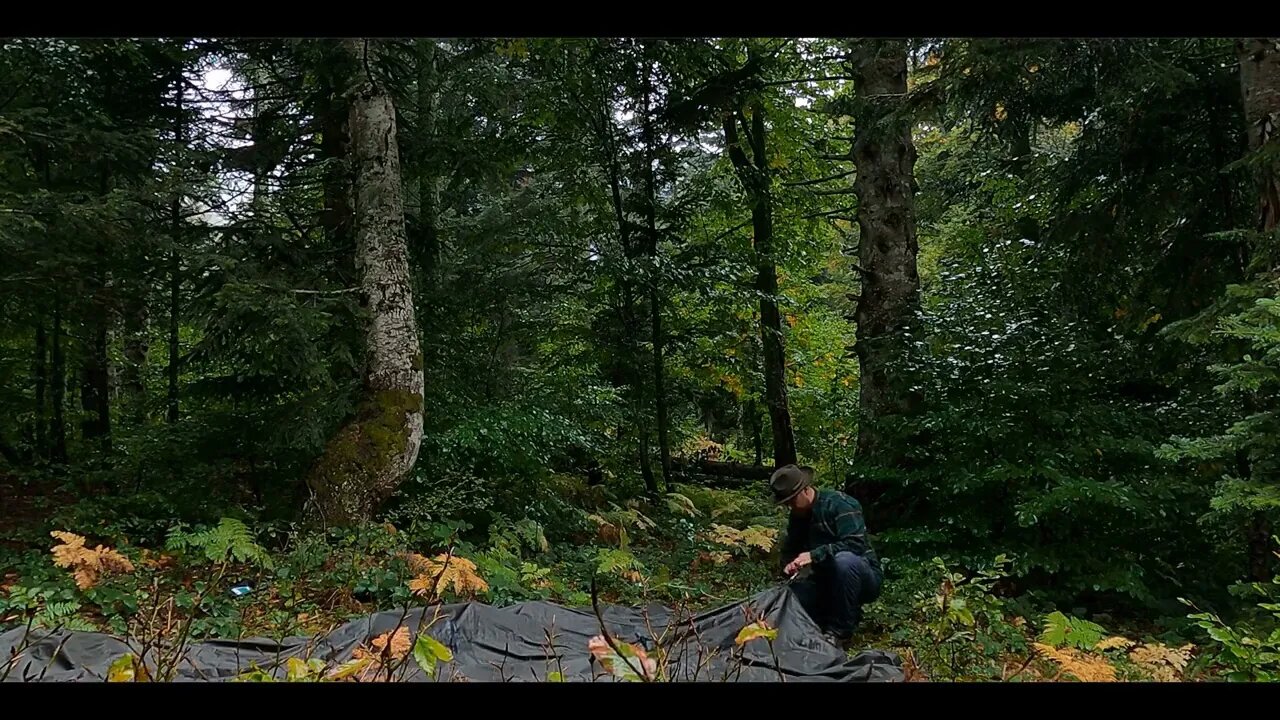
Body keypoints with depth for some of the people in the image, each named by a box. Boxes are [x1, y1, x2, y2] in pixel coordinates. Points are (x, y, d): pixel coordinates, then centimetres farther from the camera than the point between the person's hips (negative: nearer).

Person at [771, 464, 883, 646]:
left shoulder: (838, 504, -17)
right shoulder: (797, 516, 6)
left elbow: (855, 544, -29)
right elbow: (789, 551, 14)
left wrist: (814, 554, -32)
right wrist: (789, 566, -10)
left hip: (863, 576, -7)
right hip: (827, 582, 7)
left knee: (844, 559, -39)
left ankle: (840, 631, -24)